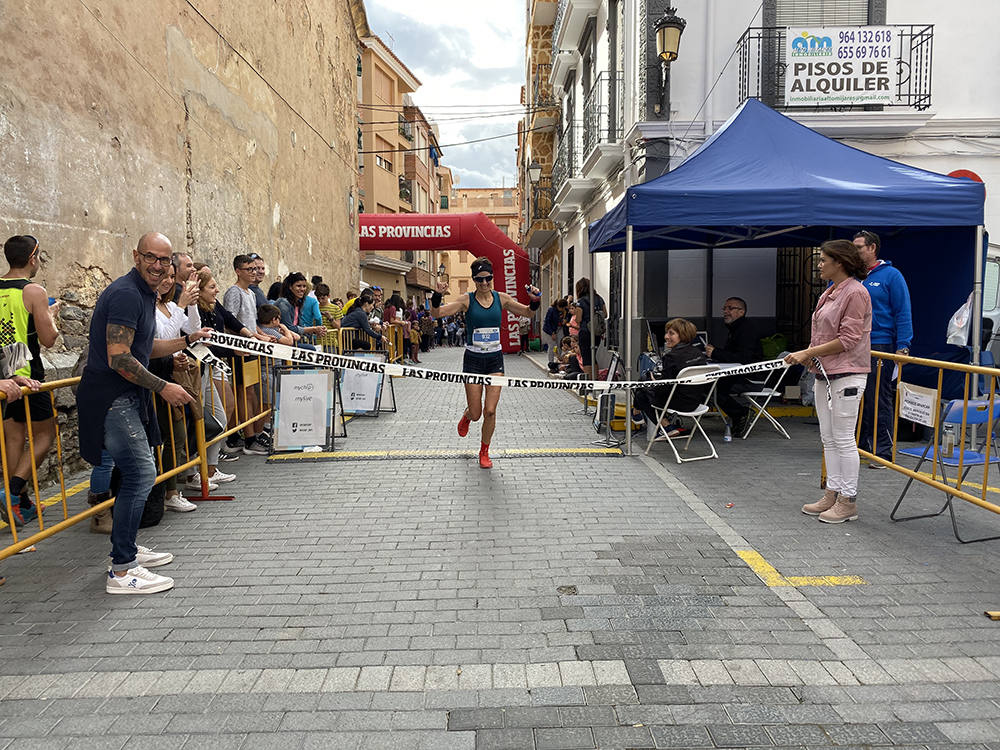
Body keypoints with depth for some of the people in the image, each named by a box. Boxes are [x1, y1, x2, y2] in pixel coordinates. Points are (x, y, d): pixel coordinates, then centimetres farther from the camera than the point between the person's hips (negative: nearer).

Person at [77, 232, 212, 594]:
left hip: (126, 397, 11)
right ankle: (122, 571, -6)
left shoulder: (145, 294, 15)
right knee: (141, 473, -12)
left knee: (135, 472, 17)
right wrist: (163, 387, -19)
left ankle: (127, 548, 31)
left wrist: (188, 339, 19)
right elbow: (119, 359, -23)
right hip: (111, 397, -11)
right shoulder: (126, 294, -17)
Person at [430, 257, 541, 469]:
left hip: (495, 359, 1)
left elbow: (528, 312, 10)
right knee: (476, 415, 2)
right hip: (473, 359, -1)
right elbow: (437, 313, -10)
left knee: (490, 411, -5)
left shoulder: (501, 298, 2)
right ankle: (467, 414, 42)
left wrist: (535, 301, -11)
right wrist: (438, 296, -29)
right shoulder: (467, 300, -5)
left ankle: (484, 452, 18)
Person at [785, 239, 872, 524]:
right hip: (824, 373, 9)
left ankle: (848, 501, 8)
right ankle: (832, 493, 23)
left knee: (843, 439, -2)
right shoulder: (829, 292, 15)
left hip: (847, 375, -9)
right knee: (828, 438, 13)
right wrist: (810, 353, 0)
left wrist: (808, 353, -18)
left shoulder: (855, 292, -13)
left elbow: (847, 340, -19)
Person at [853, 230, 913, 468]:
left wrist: (902, 347, -12)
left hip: (880, 346, -5)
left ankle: (883, 452, 3)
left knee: (879, 401, -3)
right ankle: (861, 445, 20)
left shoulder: (891, 275, -1)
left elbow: (903, 312, -5)